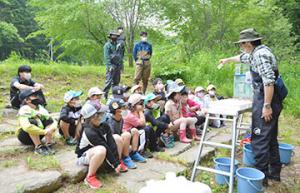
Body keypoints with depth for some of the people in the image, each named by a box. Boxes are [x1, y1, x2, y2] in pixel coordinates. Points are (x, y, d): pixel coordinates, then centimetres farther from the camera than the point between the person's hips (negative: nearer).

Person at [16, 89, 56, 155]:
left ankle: (48, 145, -17)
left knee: (50, 121, -10)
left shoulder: (40, 108, 0)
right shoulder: (24, 111, -22)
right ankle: (38, 147, -27)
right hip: (25, 137, -7)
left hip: (37, 135, 7)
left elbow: (53, 121, -4)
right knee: (33, 122, -32)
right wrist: (44, 132, -36)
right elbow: (26, 127, -40)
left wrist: (50, 129, -26)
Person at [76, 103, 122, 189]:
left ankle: (118, 163, 5)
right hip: (84, 156, -7)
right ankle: (90, 177, -21)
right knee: (102, 150, -40)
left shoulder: (104, 126, -11)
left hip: (98, 153, 7)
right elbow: (106, 148, -28)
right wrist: (115, 164, -23)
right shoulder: (89, 132, -31)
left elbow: (111, 144, -16)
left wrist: (117, 162, -20)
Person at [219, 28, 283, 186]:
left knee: (260, 139, -5)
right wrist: (228, 59, 51)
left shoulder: (260, 54, -15)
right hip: (273, 101, 10)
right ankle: (274, 172, 27)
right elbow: (243, 57, 37)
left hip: (265, 101, -10)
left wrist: (267, 106, -24)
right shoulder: (257, 53, 15)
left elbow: (269, 81, -25)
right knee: (271, 138, 16)